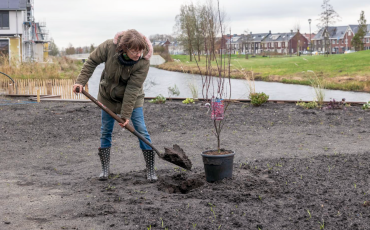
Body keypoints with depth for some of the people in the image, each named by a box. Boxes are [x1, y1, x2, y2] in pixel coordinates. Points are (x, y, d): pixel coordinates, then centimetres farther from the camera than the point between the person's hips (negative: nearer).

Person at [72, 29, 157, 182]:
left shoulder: (143, 62, -30)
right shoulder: (109, 46, -27)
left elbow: (133, 89, -30)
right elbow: (92, 62, -10)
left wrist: (126, 114, -29)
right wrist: (81, 81, -17)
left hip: (132, 98, -2)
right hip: (108, 96, 2)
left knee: (141, 131, -7)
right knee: (105, 132, 6)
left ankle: (150, 170, 3)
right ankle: (105, 169, 19)